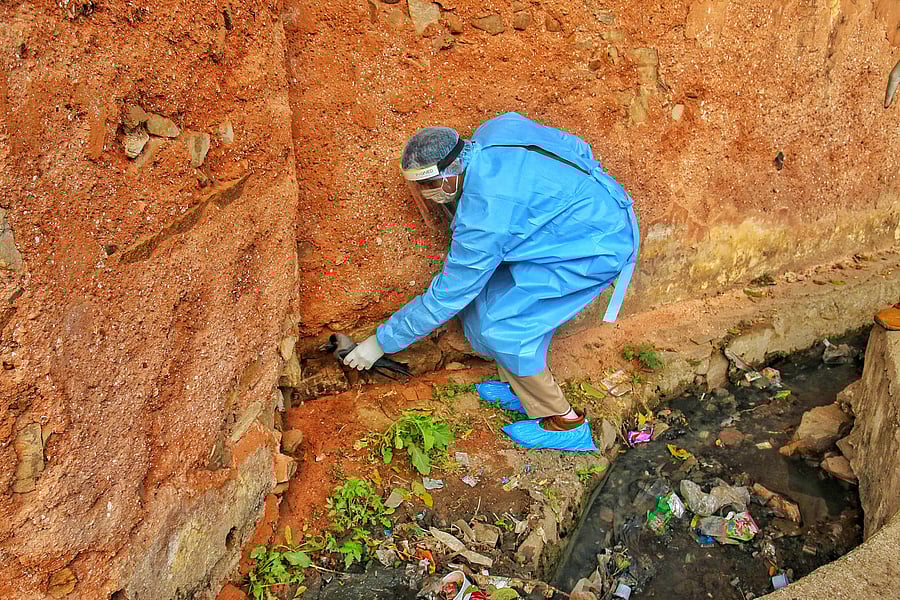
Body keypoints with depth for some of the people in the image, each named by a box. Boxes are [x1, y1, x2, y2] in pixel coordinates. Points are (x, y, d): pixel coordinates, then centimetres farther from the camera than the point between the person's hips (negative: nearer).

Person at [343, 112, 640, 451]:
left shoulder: (485, 218, -26)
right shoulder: (497, 129, -6)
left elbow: (446, 298, -16)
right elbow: (575, 147, 7)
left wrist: (382, 342, -5)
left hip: (599, 249, -10)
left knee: (501, 328, -8)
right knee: (490, 293, 9)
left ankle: (565, 424, 6)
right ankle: (522, 390, 24)